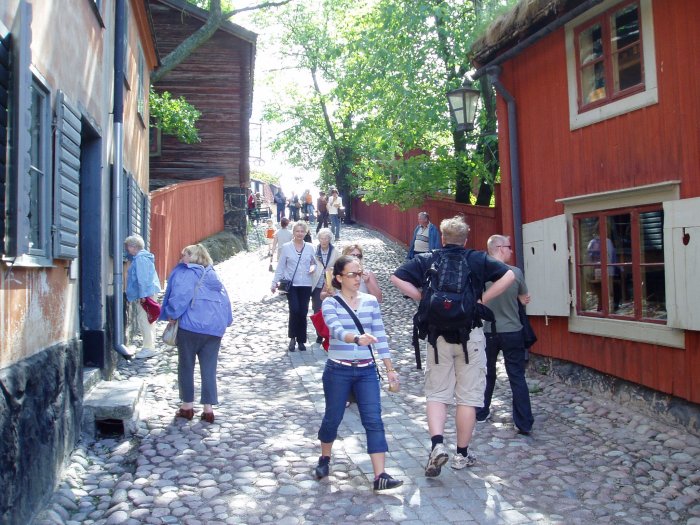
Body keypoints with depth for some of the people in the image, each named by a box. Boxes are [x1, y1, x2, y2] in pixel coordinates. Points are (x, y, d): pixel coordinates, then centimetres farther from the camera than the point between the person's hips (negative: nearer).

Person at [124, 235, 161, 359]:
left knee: (144, 320, -10)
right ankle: (148, 346, 18)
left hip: (145, 293, -10)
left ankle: (148, 348, -9)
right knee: (144, 320, 13)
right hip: (149, 292, 10)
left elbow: (142, 278, -19)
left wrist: (142, 295, -20)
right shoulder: (142, 256, 19)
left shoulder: (140, 258, -13)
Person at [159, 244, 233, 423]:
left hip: (191, 326, -5)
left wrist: (172, 314, -6)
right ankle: (208, 408, 8)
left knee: (186, 365, 10)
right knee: (209, 369, 8)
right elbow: (225, 300, 16)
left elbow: (181, 295, -17)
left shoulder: (185, 272, -3)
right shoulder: (213, 275, 17)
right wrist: (225, 321, 20)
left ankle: (187, 406, 16)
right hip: (215, 327, 5)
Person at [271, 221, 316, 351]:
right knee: (294, 310, -15)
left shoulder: (310, 247, 5)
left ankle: (301, 340, 18)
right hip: (291, 284, -2)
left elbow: (314, 263, 13)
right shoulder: (286, 247, 0)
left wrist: (313, 267, -10)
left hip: (305, 285, 2)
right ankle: (292, 338, 5)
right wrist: (275, 282, -2)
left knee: (303, 313, 4)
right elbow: (280, 267, 2)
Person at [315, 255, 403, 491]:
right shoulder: (330, 303, -7)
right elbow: (336, 330, -25)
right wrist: (357, 338, -45)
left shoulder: (370, 301, 3)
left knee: (374, 421, -5)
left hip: (366, 370, 3)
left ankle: (380, 476, -4)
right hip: (338, 370, -2)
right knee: (333, 418, 12)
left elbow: (380, 335, 6)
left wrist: (390, 368, 5)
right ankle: (325, 458, 38)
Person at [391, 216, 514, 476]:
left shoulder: (426, 260, 5)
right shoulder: (478, 259, 2)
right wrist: (481, 300, -4)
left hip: (438, 335, 1)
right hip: (470, 335, -1)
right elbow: (508, 275, -8)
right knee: (468, 396, 8)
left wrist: (423, 298, 1)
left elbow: (397, 278, -3)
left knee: (437, 394, 10)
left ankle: (437, 445, -8)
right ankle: (462, 454, 16)